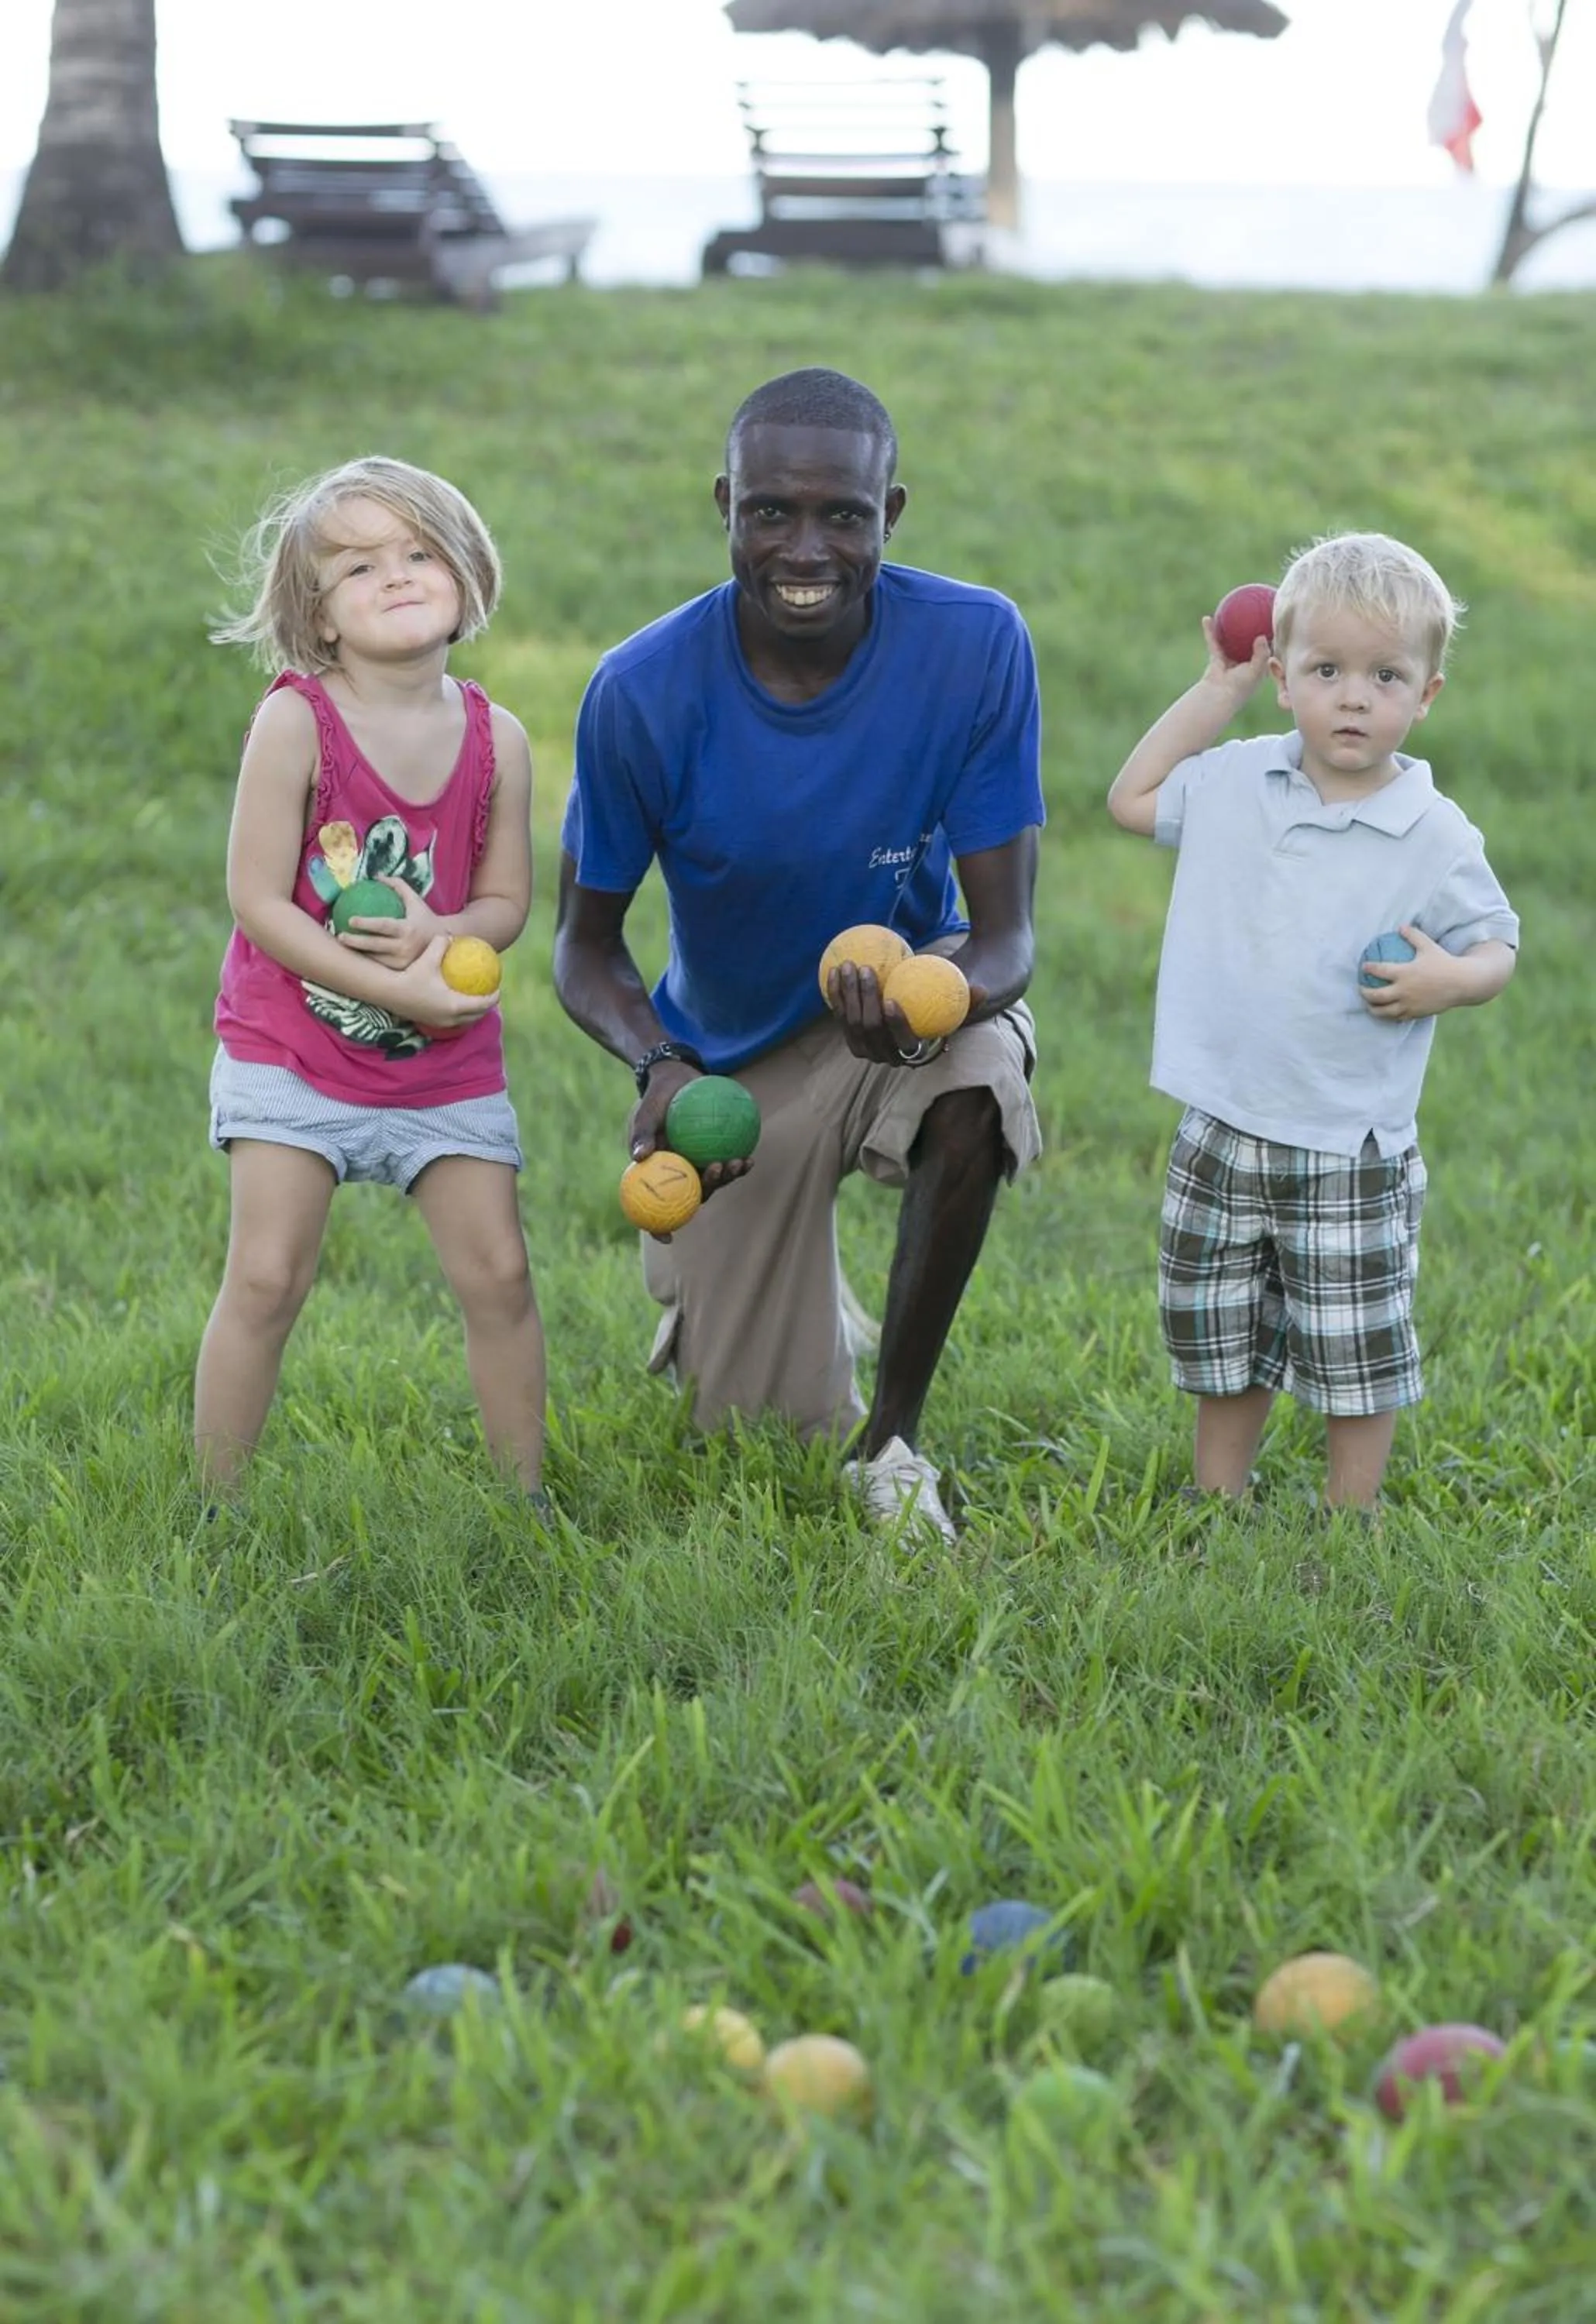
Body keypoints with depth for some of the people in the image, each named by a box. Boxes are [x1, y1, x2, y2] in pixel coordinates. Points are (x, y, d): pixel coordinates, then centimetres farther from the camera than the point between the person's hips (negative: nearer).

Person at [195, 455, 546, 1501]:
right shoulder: (296, 721, -14)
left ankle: (527, 1495, 17)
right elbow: (257, 901, -16)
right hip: (294, 1049, -3)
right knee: (267, 1279, -6)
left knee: (498, 1274, 2)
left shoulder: (496, 740, -4)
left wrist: (440, 933, -19)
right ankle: (213, 1507, 6)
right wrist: (397, 990, -21)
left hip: (448, 1060, 3)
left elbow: (507, 902, 5)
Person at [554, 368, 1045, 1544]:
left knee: (974, 1092, -39)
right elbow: (586, 940, -11)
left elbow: (1005, 934, -23)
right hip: (729, 1049, 1)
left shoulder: (976, 644, -25)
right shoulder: (642, 690, -24)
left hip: (914, 989, -1)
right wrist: (658, 1065, -32)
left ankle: (894, 1433, -15)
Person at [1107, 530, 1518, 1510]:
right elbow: (1132, 799, 15)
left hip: (1351, 1154, -4)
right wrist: (1218, 688, 10)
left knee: (1355, 1357, 6)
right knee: (1219, 1344, 16)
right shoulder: (1235, 783, 1)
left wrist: (1454, 979, -23)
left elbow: (1498, 947, 0)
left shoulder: (1436, 838, -10)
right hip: (1220, 1136, 4)